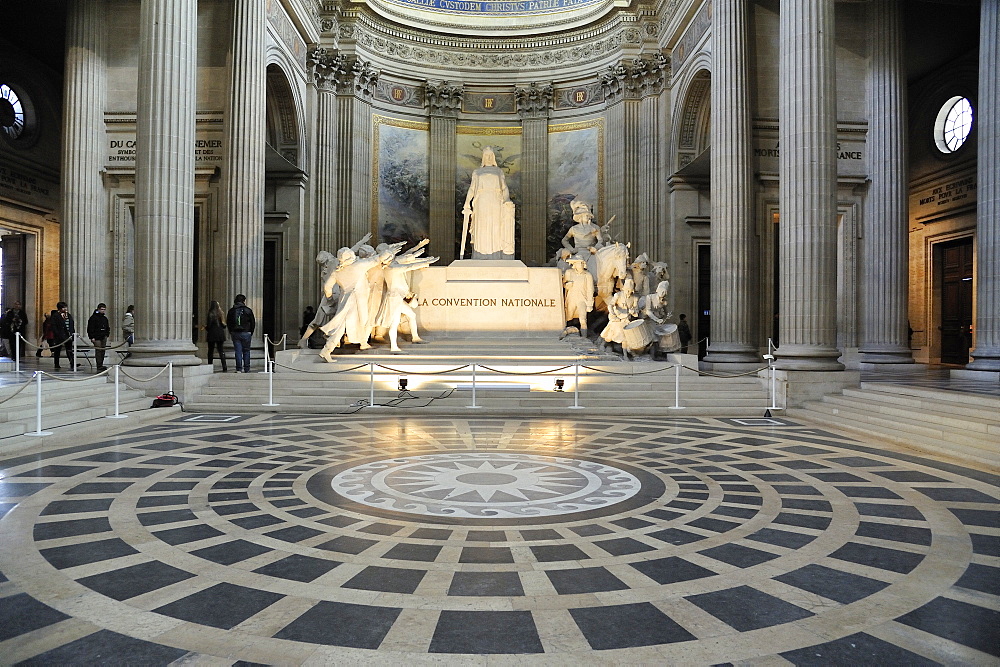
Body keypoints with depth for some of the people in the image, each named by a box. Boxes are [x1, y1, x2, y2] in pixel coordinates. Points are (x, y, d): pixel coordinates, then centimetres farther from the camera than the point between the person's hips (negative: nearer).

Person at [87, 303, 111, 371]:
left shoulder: (105, 318, 16)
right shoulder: (93, 317, -6)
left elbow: (108, 328, 25)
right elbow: (90, 328, -10)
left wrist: (107, 335, 12)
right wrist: (92, 337, -14)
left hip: (104, 337, 7)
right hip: (97, 338, -7)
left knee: (103, 351, 8)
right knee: (98, 351, -10)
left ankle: (101, 365, 15)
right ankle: (99, 367, -13)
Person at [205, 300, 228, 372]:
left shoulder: (211, 314, -10)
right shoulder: (221, 314, 5)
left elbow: (208, 325, -10)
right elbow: (224, 325, 6)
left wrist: (206, 328, 10)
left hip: (212, 334, -4)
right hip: (220, 334, 4)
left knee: (210, 351, 6)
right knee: (221, 350, 5)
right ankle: (224, 368, -3)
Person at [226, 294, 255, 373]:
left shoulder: (231, 311, 7)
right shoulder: (248, 310, -1)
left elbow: (228, 323, 10)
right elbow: (253, 323, 2)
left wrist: (231, 333, 16)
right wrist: (251, 333, 11)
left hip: (235, 333, 2)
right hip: (246, 333, -2)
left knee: (238, 351, 2)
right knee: (246, 351, 6)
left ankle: (239, 369, -2)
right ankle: (246, 369, 7)